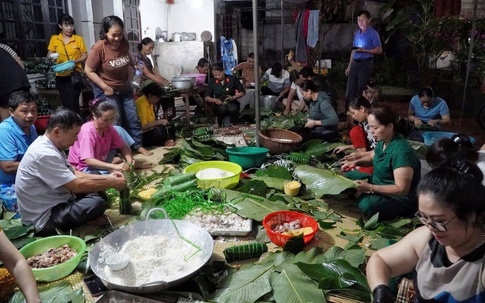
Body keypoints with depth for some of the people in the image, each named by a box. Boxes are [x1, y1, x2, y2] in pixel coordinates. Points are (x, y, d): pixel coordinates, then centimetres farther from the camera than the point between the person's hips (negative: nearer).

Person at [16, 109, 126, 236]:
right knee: (97, 203, -26)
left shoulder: (50, 147, 5)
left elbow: (75, 174, 10)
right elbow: (77, 185, -25)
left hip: (54, 204, 10)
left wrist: (108, 177, 1)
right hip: (44, 219, -10)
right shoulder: (44, 153, -26)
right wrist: (112, 183, -14)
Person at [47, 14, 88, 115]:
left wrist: (76, 61, -16)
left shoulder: (78, 39, 1)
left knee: (73, 103, -11)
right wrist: (52, 57, -16)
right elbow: (49, 55, 8)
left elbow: (85, 55, 2)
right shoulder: (54, 39, 6)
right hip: (61, 76, 3)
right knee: (65, 103, 10)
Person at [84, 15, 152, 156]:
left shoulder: (124, 43, -8)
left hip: (124, 88, 6)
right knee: (114, 122, 0)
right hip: (106, 90, -6)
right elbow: (89, 71, -18)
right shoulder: (99, 48, -24)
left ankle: (137, 145, 25)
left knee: (133, 118, 11)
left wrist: (130, 76, 1)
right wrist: (105, 87, -20)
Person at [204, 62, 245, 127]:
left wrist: (233, 97, -14)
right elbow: (206, 97, 3)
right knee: (222, 108, -36)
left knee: (233, 109, -36)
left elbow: (243, 92, 3)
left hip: (231, 103, 0)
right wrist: (215, 100, -17)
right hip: (218, 104, 1)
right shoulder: (212, 82, 2)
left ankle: (227, 119, -3)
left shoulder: (232, 79, -1)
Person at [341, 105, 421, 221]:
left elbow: (402, 189, -31)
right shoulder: (383, 141, -2)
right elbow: (372, 157, 20)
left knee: (366, 205, -36)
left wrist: (370, 188, -36)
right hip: (380, 187, 9)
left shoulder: (401, 151, -30)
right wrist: (356, 162, -1)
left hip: (400, 199, -9)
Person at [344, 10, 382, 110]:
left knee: (362, 89, -2)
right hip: (355, 63, 6)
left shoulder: (373, 33, -5)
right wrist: (349, 66, 14)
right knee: (350, 88, 5)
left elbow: (379, 50, -8)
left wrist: (363, 50, -19)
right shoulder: (356, 33, 14)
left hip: (366, 63, -6)